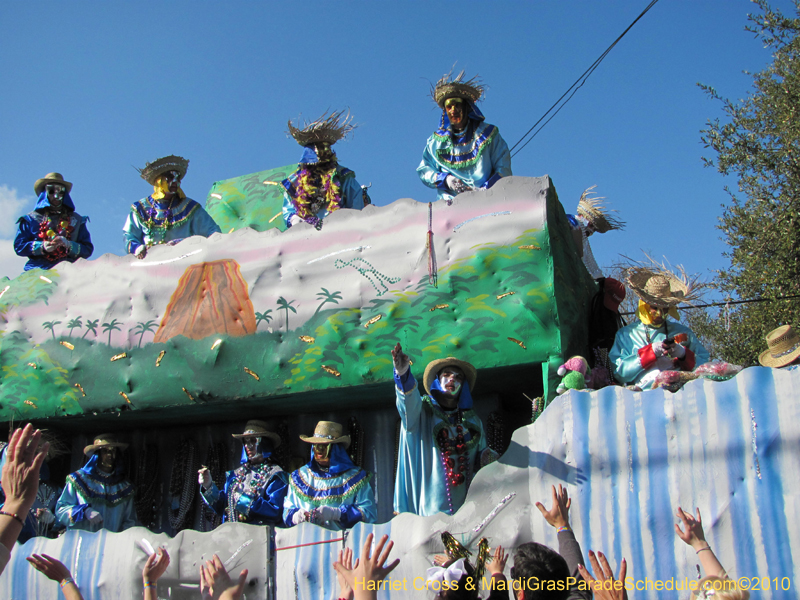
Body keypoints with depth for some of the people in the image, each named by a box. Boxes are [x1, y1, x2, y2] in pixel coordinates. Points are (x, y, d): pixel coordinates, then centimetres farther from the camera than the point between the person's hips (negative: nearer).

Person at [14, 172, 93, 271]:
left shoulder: (77, 220, 21)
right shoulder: (31, 219, 19)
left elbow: (88, 249, 12)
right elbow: (18, 246, 11)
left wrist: (68, 245, -6)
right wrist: (41, 247, -6)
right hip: (37, 269, 0)